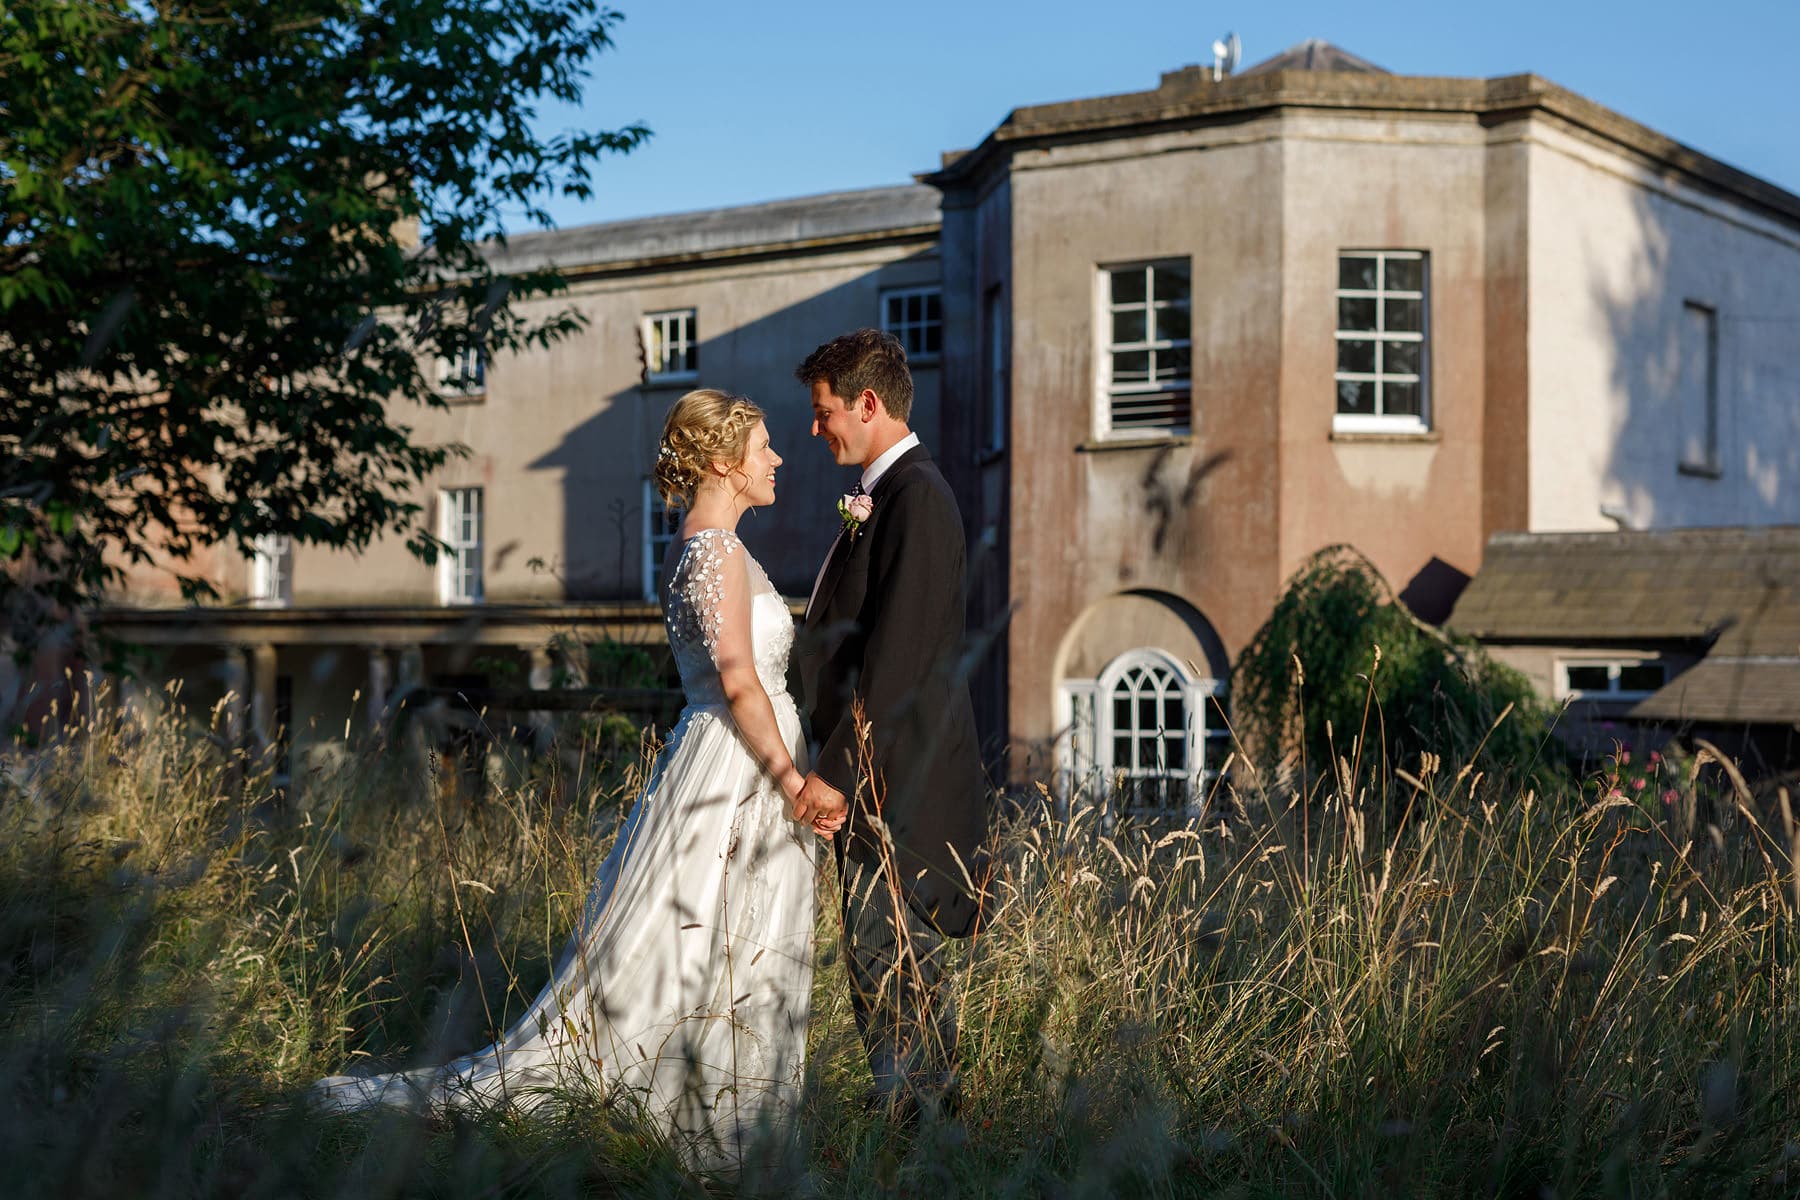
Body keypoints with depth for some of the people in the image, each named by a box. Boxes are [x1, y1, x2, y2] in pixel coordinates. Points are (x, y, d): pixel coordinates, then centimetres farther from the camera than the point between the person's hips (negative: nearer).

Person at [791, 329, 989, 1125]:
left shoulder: (916, 496, -15)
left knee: (892, 958, -5)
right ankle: (912, 1110, 22)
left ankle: (918, 1114, 3)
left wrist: (837, 769, -22)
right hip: (872, 773, 10)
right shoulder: (882, 497, 17)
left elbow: (898, 651, -22)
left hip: (896, 775, -10)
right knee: (879, 956, 14)